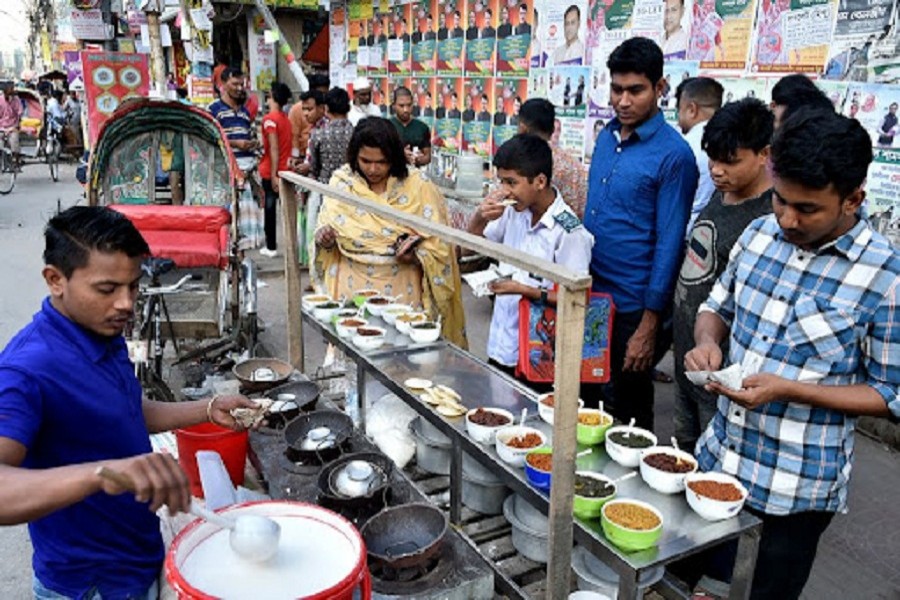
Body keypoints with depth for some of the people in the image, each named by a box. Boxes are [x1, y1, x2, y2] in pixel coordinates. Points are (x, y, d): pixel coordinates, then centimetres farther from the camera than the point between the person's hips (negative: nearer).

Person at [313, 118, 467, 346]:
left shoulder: (417, 185, -5)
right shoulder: (342, 181, 1)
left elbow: (437, 242, -4)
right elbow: (324, 228, 7)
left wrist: (416, 254, -22)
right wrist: (323, 238, -15)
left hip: (401, 288, -1)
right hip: (353, 286, 1)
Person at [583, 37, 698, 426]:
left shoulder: (673, 154, -14)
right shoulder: (606, 136, 7)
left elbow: (669, 245, -15)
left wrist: (649, 327, -15)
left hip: (631, 307, -6)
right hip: (589, 295, 7)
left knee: (628, 414, 10)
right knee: (584, 400, 19)